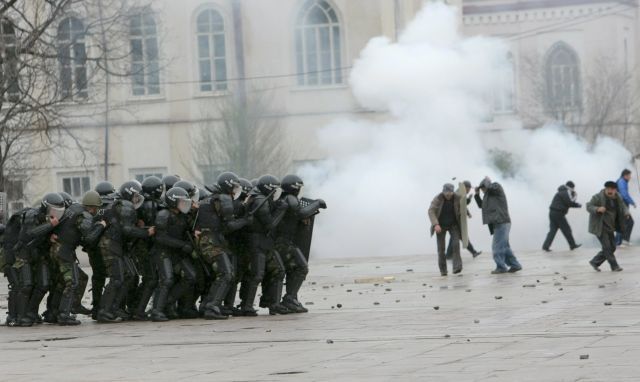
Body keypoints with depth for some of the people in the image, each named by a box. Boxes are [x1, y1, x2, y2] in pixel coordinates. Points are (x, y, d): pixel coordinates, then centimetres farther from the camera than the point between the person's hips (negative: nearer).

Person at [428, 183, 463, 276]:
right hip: (440, 226, 0)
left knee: (456, 243, -18)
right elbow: (431, 211, -23)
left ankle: (457, 267, -22)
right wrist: (435, 224, -35)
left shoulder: (457, 198, -14)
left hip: (453, 225, 0)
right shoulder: (438, 198, -18)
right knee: (441, 247, -1)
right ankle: (443, 270, 9)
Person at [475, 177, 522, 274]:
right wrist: (477, 194, 19)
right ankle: (515, 265, 15)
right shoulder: (489, 195, 24)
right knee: (504, 246, 12)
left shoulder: (496, 187, -1)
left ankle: (501, 267, -7)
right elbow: (481, 205, 29)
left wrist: (487, 180, -4)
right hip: (498, 223, 10)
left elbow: (490, 187, -24)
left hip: (502, 223, -10)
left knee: (497, 246, -10)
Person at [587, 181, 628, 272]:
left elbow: (623, 207, 8)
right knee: (607, 247, -10)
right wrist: (598, 209, -34)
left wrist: (626, 213, -15)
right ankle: (614, 266, 1)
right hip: (599, 226, -7)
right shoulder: (598, 197, -16)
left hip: (609, 227, 7)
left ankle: (595, 262, 19)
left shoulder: (618, 198, 1)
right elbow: (589, 206, -15)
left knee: (612, 248, 7)